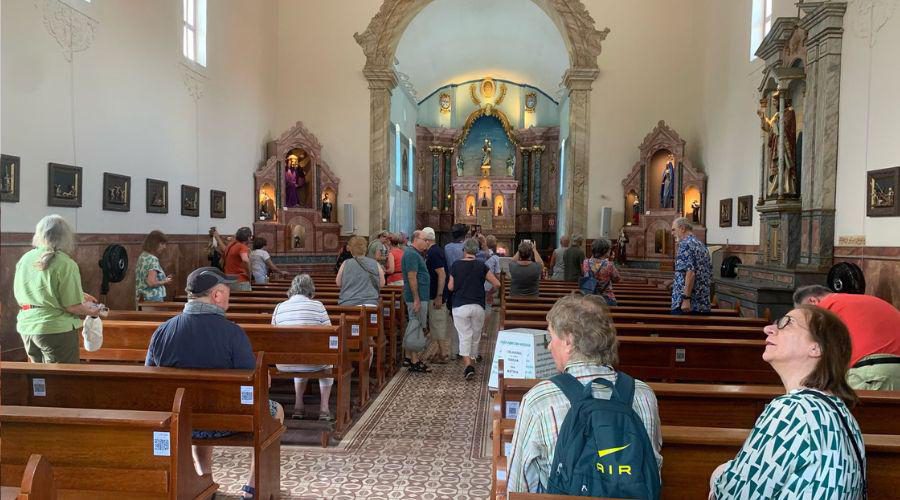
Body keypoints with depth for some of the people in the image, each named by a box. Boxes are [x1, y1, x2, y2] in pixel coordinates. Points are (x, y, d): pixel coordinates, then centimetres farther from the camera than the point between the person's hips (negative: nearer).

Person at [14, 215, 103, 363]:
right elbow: (72, 306, -19)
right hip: (56, 329, -7)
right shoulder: (66, 264, -16)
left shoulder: (24, 259, 3)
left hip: (26, 327, 7)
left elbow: (20, 296, 17)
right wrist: (89, 310, 3)